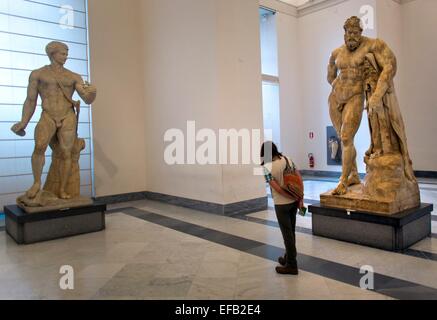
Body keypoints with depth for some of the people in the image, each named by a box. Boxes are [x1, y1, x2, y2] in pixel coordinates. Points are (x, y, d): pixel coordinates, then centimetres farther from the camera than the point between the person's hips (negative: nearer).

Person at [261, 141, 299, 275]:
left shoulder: (267, 167, -16)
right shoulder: (287, 159, 1)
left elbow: (277, 188, -18)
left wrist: (293, 197, -7)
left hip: (282, 204, -6)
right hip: (294, 202, 6)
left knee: (287, 234, 4)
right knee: (291, 232, 18)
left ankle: (292, 265, 14)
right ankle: (288, 258, 35)